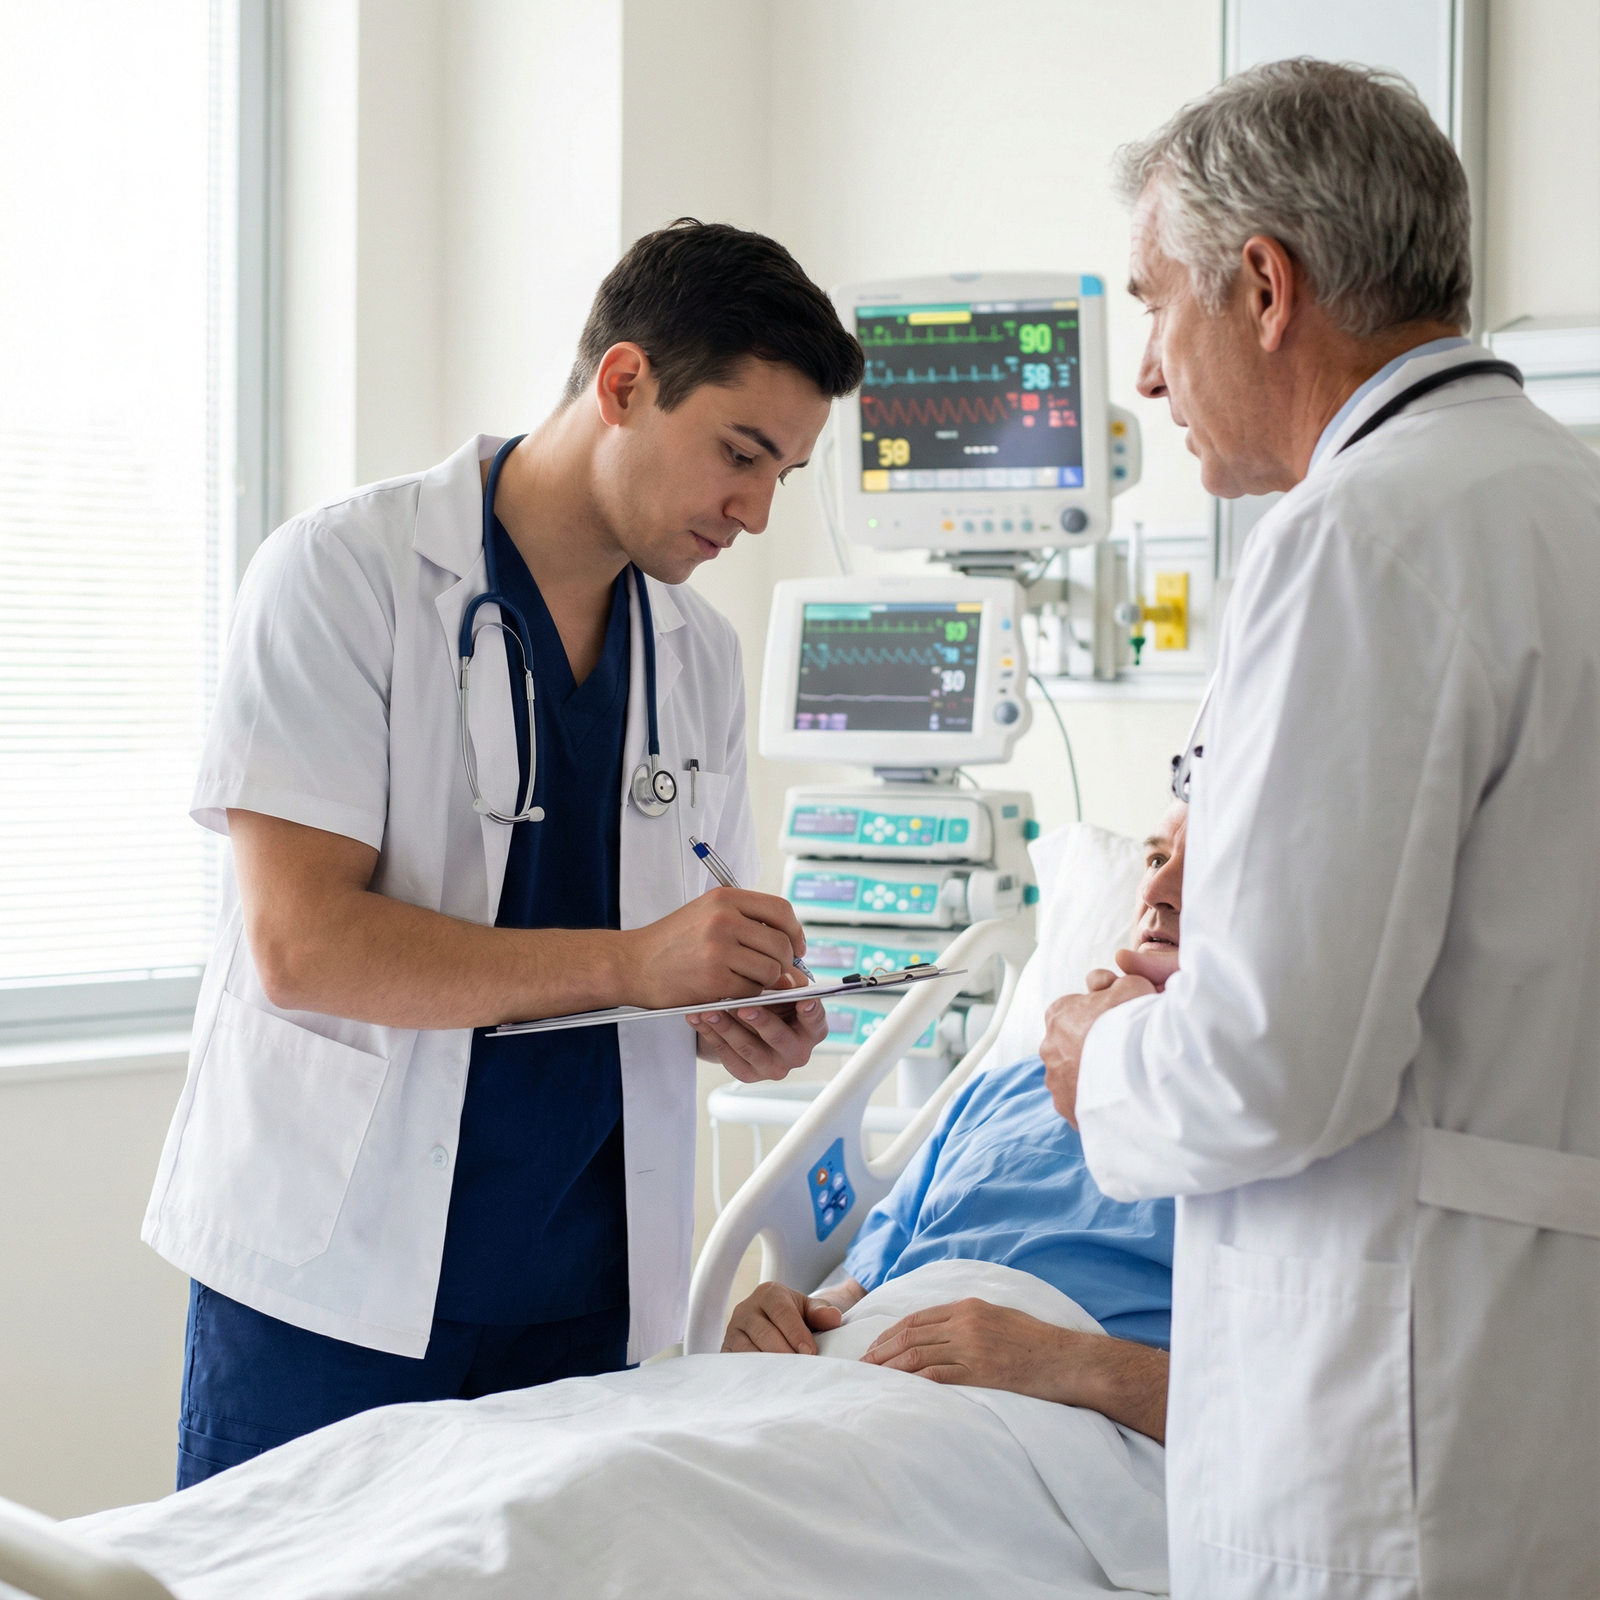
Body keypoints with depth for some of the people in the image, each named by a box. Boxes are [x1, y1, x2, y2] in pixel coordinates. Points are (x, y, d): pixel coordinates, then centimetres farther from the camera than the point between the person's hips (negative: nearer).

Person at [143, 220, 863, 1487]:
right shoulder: (347, 573, -8)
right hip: (334, 1273, -5)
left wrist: (745, 1020, -4)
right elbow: (300, 942, -17)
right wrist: (628, 964, -21)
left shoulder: (701, 654, 11)